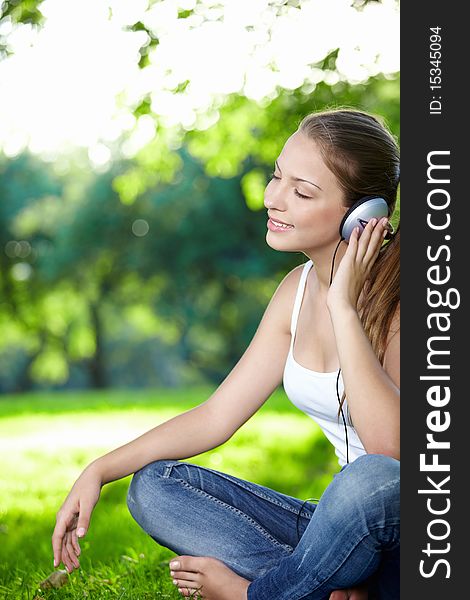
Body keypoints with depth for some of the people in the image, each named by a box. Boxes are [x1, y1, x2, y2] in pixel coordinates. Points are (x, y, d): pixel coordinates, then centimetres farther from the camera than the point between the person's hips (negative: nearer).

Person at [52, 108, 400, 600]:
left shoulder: (394, 292, -17)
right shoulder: (299, 289, 5)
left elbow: (392, 449, -30)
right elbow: (217, 416, 8)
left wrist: (343, 308, -28)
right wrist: (99, 472, 0)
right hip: (350, 523, 7)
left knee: (374, 479, -40)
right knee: (153, 487, -3)